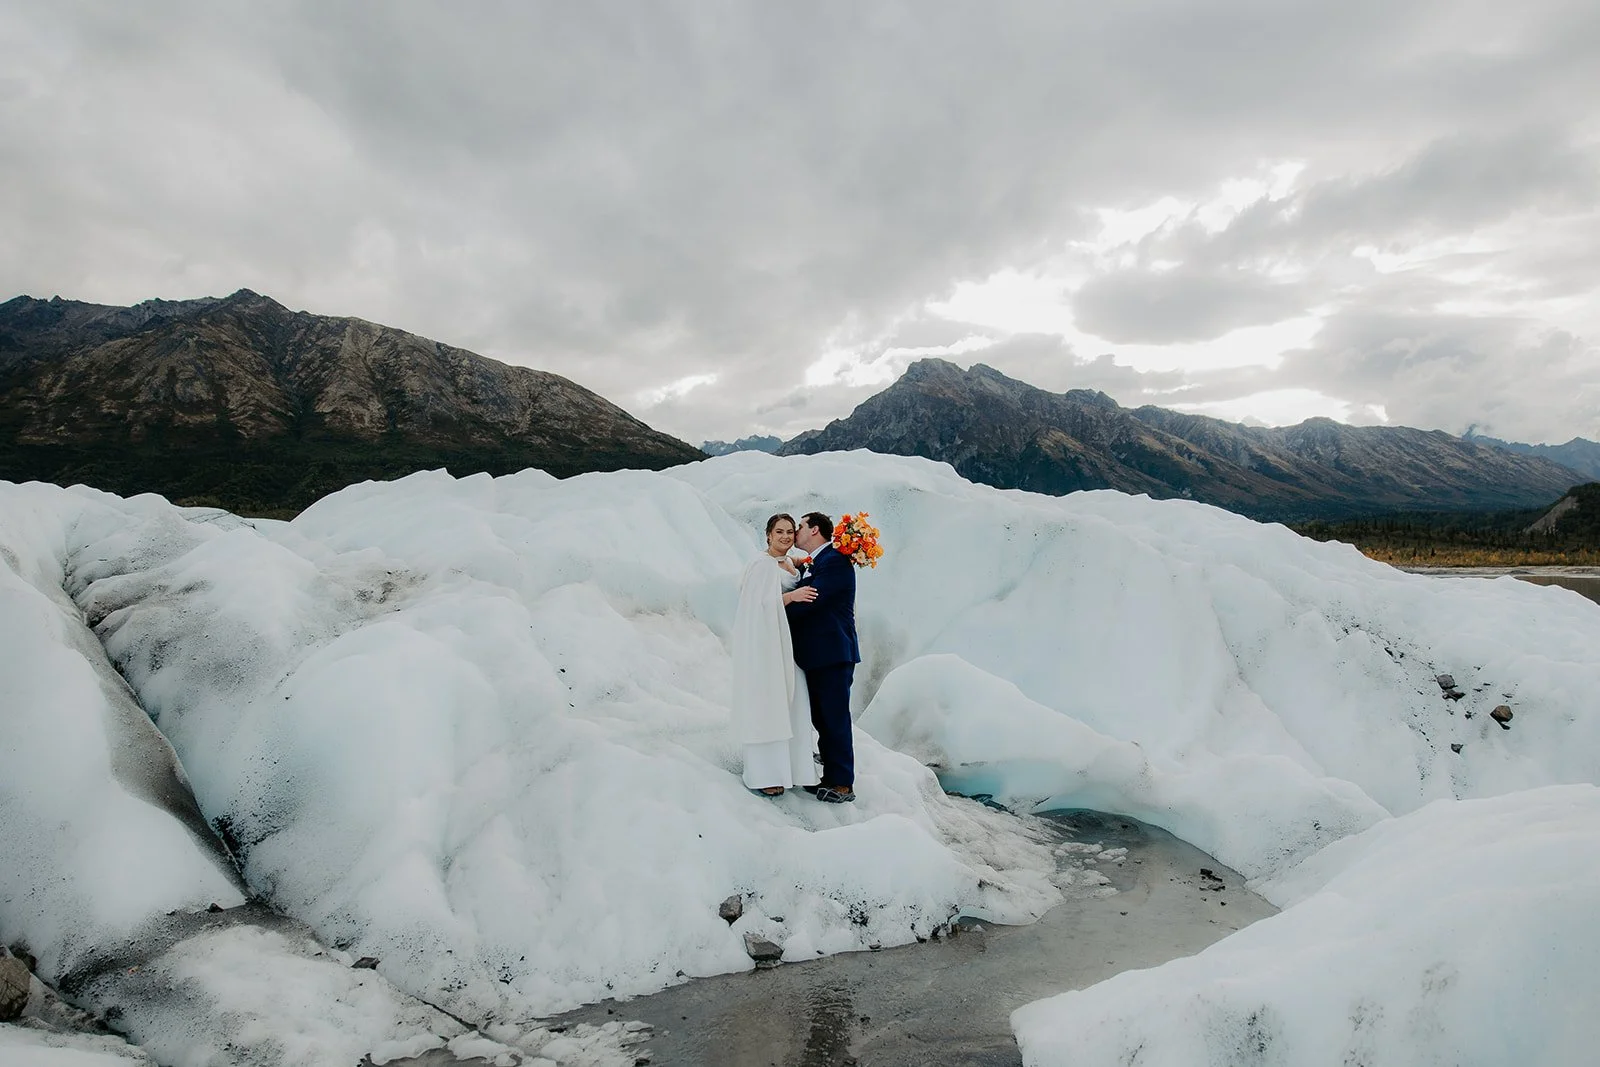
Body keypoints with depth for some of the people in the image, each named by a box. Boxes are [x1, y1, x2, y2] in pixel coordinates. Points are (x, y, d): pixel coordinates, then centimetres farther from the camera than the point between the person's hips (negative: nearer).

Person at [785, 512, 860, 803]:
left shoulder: (835, 560, -13)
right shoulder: (813, 565, 18)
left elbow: (809, 601, -19)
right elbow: (801, 601, 13)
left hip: (833, 655, -10)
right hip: (815, 656, 10)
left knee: (835, 719, -3)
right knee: (822, 720, 14)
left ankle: (843, 784, 5)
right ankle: (830, 777, 24)